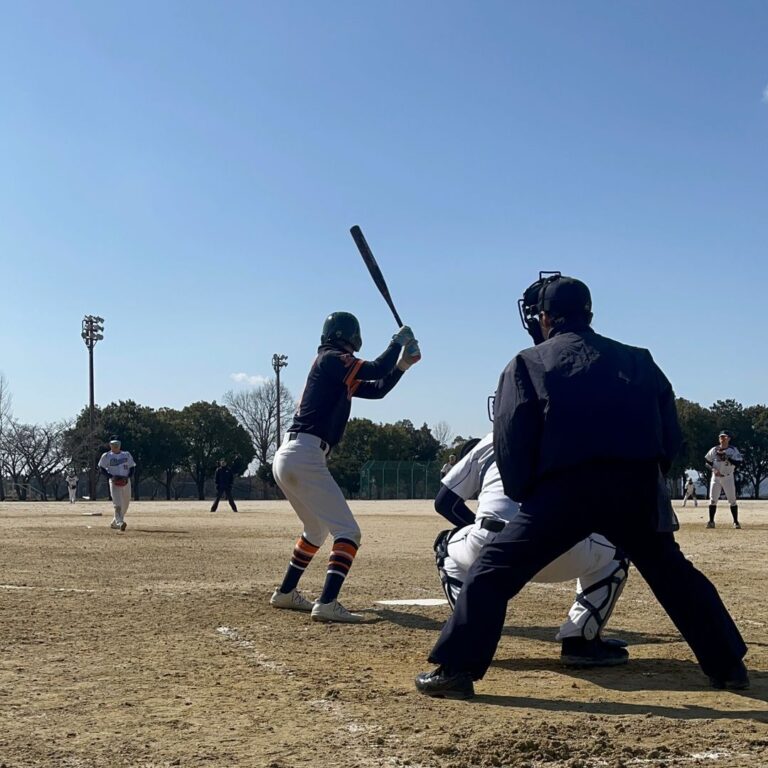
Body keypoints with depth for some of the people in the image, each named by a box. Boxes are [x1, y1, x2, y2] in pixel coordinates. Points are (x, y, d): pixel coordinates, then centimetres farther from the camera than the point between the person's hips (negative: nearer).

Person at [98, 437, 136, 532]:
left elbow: (132, 467, 13)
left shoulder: (127, 455, 11)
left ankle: (114, 522, 27)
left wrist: (128, 477, -6)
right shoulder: (106, 456, 3)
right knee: (117, 504, -19)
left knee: (125, 505, 9)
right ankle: (120, 523, -33)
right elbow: (102, 468, 3)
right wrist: (111, 477, -12)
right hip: (114, 482, -4)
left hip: (126, 482, 4)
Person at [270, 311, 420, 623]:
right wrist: (398, 341, 1)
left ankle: (286, 593, 34)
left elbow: (376, 389, 27)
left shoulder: (341, 374, 23)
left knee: (317, 529, 27)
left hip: (286, 458, 10)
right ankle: (327, 603, -22)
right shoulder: (331, 359, -4)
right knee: (348, 531, -11)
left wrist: (402, 364, 17)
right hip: (304, 457, -10)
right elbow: (375, 369, -15)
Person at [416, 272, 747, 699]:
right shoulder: (638, 359, 21)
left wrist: (524, 497, 11)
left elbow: (512, 441, 1)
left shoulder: (529, 363, 11)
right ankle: (729, 666, 28)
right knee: (673, 574, 24)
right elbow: (670, 436, 14)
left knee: (495, 570, 5)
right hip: (636, 488, 4)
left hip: (566, 488, -4)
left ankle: (455, 670, -1)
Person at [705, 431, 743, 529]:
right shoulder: (714, 450, 3)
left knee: (732, 500, 0)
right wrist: (714, 469, -9)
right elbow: (707, 461, 7)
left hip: (728, 477, -2)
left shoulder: (733, 450, -4)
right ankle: (711, 521, 5)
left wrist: (726, 457, -23)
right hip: (716, 477, 2)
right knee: (713, 500, 0)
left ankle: (736, 522, 8)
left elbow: (738, 462, -15)